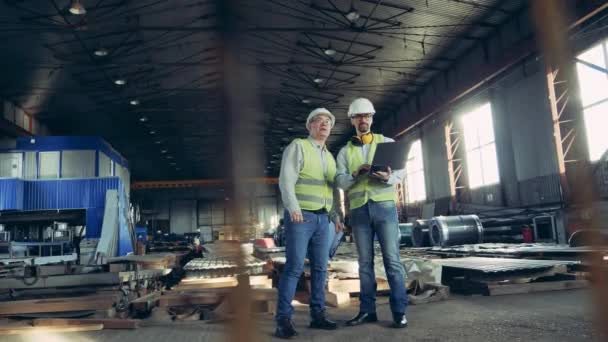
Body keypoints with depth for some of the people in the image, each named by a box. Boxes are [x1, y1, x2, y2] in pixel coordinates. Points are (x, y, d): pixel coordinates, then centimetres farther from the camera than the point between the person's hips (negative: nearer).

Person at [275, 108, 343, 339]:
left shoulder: (330, 157, 20)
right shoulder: (297, 147, -2)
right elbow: (286, 180, -14)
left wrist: (335, 215, 12)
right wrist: (293, 208, -26)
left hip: (321, 219, 7)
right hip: (300, 216, -7)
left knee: (320, 268, 5)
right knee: (294, 267, -11)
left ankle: (317, 315, 13)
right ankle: (283, 319, -6)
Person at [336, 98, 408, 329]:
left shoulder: (387, 142, 12)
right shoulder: (345, 151, 15)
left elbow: (401, 171, 3)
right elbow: (340, 182, 3)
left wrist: (389, 177, -20)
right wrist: (355, 174, -18)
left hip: (384, 205, -2)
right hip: (359, 209, 2)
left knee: (392, 259, -5)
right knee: (365, 262, 5)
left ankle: (399, 312, 0)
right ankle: (367, 310, 12)